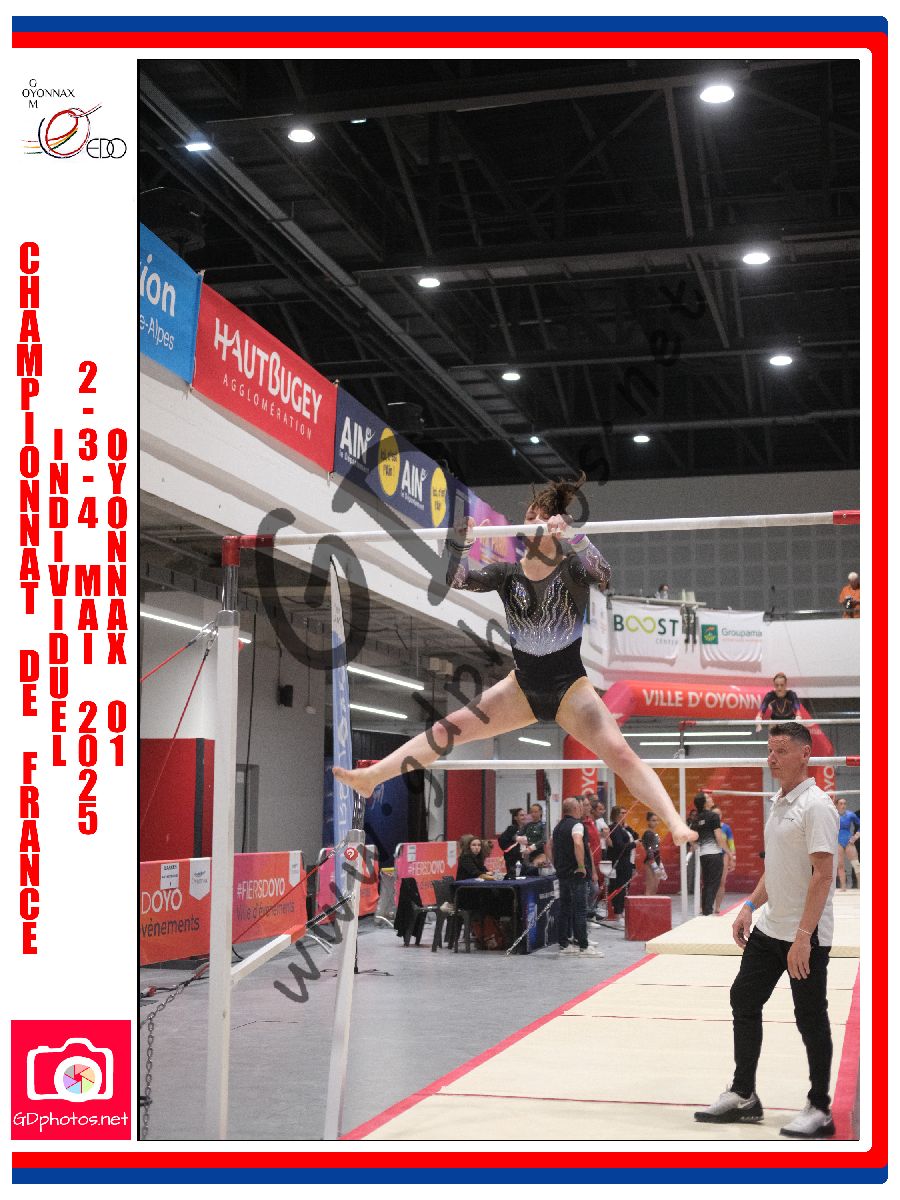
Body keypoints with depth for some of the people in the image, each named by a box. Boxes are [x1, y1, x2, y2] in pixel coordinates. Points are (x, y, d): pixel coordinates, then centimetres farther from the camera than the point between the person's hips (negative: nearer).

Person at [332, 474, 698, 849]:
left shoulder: (573, 569, -10)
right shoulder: (507, 572, 0)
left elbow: (603, 574, -34)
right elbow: (457, 579, -14)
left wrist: (569, 535, -47)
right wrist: (459, 540, -31)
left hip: (570, 688, -4)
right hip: (522, 686, 4)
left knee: (621, 754, -21)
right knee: (447, 729, -2)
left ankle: (677, 826, -27)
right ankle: (370, 778, 3)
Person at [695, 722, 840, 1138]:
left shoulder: (816, 806, -17)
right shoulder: (778, 804, 11)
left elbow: (822, 875, -22)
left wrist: (803, 938, -26)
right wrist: (750, 907, 14)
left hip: (805, 936, -9)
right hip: (768, 929, 9)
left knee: (811, 1020, 0)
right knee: (744, 1001, 11)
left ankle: (819, 1110, 11)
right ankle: (743, 1095, 21)